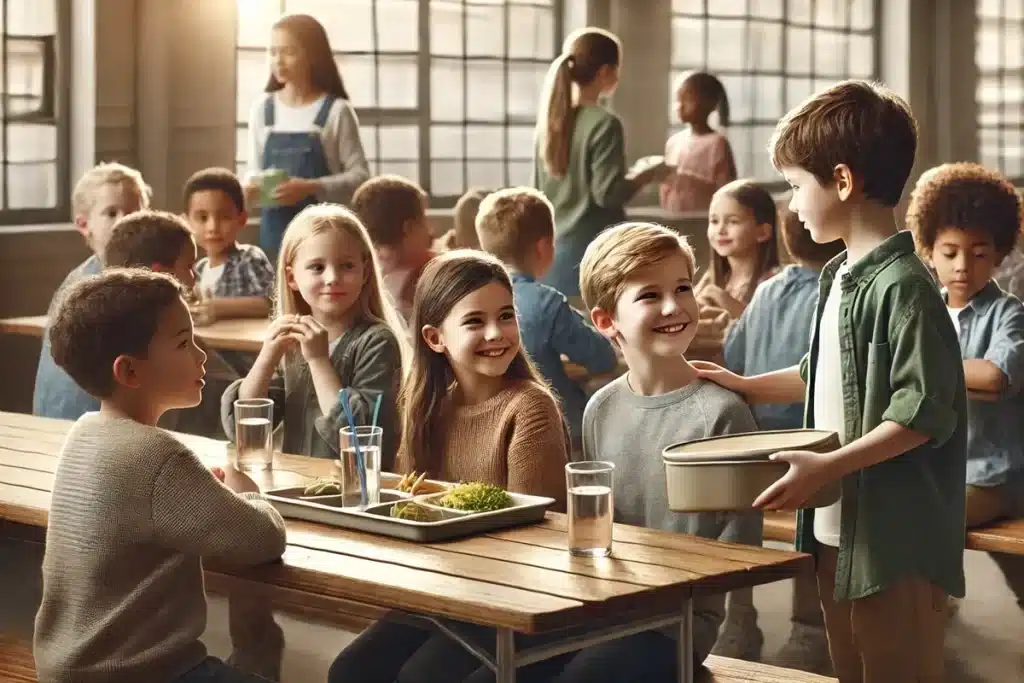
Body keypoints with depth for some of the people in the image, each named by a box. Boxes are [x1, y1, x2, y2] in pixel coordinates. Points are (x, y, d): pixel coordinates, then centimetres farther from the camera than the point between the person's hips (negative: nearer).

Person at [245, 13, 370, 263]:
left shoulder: (336, 110, -4)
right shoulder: (262, 108, 8)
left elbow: (360, 175, -6)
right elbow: (255, 170, 14)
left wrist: (311, 188, -20)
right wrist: (251, 187, -10)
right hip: (275, 228, 4)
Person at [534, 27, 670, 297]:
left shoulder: (551, 119, 8)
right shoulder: (604, 124, -13)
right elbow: (607, 194, -17)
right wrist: (649, 174, -2)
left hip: (553, 248, 7)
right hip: (591, 248, -7)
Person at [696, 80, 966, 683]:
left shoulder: (903, 287, -18)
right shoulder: (840, 277, 11)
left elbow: (921, 414, -22)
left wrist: (828, 466, -25)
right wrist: (748, 388, 24)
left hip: (896, 543, -9)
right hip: (838, 531, 9)